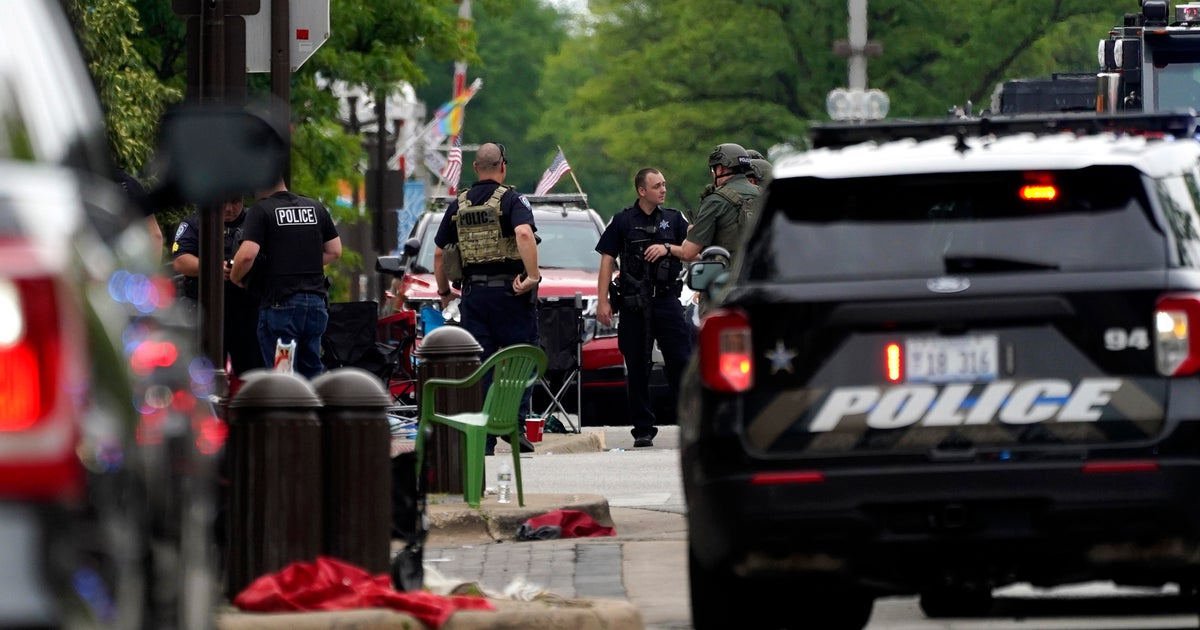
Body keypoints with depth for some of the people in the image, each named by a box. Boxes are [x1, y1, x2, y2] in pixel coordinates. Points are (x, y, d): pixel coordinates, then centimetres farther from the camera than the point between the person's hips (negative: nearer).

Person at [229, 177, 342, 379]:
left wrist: (235, 277, 0)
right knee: (312, 370, 14)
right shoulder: (316, 208, 12)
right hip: (316, 300, 6)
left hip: (281, 303, -6)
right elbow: (334, 251, 15)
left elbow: (247, 255, -18)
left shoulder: (260, 211, -8)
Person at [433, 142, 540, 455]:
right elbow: (524, 234, -25)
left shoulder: (458, 206, 10)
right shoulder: (512, 201, -5)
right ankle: (515, 421, -11)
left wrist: (444, 292, 25)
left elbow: (439, 254, 14)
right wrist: (533, 275, -21)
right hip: (509, 290, -4)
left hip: (473, 293, 4)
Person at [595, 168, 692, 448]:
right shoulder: (623, 221, 6)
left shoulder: (674, 218, 12)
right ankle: (643, 429, 8)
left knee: (681, 362, -5)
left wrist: (667, 249, -7)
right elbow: (607, 260, 4)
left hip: (667, 299, 1)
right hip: (634, 305, -1)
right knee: (637, 369, 2)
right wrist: (602, 301, -3)